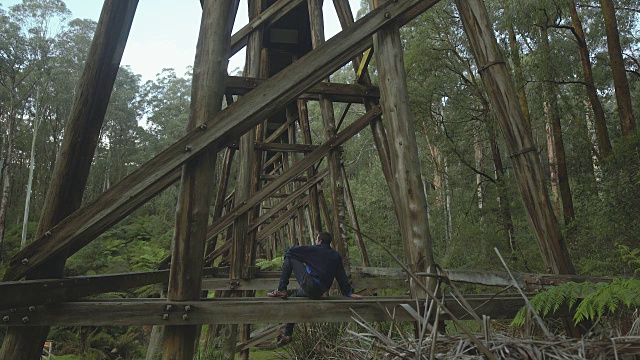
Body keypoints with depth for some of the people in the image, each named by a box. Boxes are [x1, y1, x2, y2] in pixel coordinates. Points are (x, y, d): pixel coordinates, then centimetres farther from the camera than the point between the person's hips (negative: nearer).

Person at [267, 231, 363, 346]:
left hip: (308, 284, -7)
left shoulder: (314, 250, -2)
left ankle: (281, 290, 3)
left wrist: (286, 260, 19)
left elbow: (291, 251, -1)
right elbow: (342, 277, 12)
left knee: (290, 258, 5)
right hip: (319, 293, 7)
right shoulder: (336, 256, 12)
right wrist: (349, 293, 18)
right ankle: (287, 335, 28)